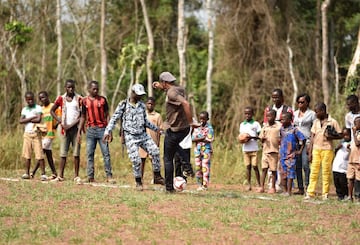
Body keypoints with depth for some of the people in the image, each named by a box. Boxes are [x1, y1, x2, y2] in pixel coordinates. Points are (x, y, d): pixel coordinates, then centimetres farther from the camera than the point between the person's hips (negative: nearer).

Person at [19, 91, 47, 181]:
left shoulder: (38, 108, -2)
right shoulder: (24, 109, 11)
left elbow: (38, 119, -15)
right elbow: (20, 121, -2)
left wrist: (27, 120, -5)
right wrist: (32, 118, -11)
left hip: (36, 133, -4)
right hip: (27, 133, 4)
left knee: (39, 155, -8)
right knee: (27, 154, 4)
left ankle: (43, 174, -8)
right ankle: (27, 173, 10)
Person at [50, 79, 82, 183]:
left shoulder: (79, 99, 2)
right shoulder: (61, 99, 6)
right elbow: (52, 110, 14)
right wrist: (58, 120, 1)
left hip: (76, 128, -1)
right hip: (65, 128, 1)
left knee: (76, 153, 0)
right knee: (63, 153, 1)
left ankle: (76, 176, 4)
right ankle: (60, 176, 2)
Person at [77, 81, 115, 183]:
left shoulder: (102, 100, 3)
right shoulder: (85, 101, 8)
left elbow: (107, 115, 4)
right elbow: (83, 117, 13)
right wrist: (79, 132, 9)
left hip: (102, 129, -2)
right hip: (90, 130, 2)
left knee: (106, 153, -4)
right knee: (89, 154, 2)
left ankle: (109, 176, -3)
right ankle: (90, 177, 6)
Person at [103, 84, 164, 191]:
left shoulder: (142, 105, 11)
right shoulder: (123, 105, -3)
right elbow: (114, 119, -2)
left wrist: (156, 129, 24)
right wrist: (108, 131, -12)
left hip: (143, 134, 4)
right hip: (131, 137, -4)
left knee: (155, 151, -12)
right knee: (136, 160, -13)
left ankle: (157, 177, -1)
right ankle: (138, 183, 4)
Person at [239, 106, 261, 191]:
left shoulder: (256, 124, -1)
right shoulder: (242, 124, 11)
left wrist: (252, 137, -18)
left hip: (254, 148, -4)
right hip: (245, 148, 4)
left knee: (255, 166, -4)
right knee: (248, 166, 5)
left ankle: (259, 184, 3)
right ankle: (249, 184, 8)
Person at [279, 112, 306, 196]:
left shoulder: (294, 130, -9)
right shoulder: (281, 129, 7)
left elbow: (303, 139, -7)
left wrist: (300, 151, -6)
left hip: (291, 155, -5)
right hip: (282, 155, 5)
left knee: (290, 173, -5)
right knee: (283, 173, 8)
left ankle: (289, 191, -2)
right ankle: (284, 190, 16)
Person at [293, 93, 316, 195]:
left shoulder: (312, 114, 3)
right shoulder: (295, 113, 16)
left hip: (306, 141, -5)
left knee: (305, 165, -13)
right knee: (297, 166, 2)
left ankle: (308, 187, -9)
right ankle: (300, 188, 6)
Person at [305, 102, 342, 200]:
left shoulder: (332, 122, -2)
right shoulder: (316, 122, 10)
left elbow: (340, 135, 0)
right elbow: (312, 137, 10)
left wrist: (331, 137, -18)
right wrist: (310, 152, 5)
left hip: (327, 149, -4)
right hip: (316, 149, 4)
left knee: (326, 172, 0)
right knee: (313, 171, 0)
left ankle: (325, 194, 5)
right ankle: (310, 193, 1)